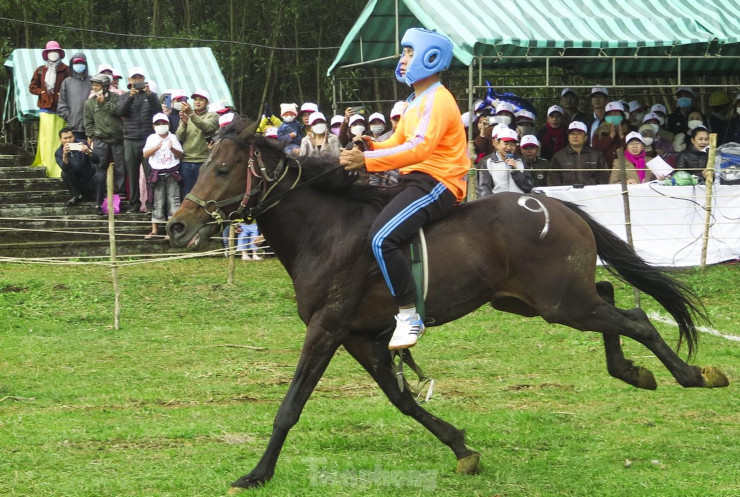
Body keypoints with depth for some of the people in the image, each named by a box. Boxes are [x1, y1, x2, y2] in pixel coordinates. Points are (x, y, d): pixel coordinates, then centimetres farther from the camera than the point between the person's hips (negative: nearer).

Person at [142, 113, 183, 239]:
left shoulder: (173, 138, 6)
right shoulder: (152, 138, 6)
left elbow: (180, 155, 3)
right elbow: (145, 154, -3)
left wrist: (172, 149, -16)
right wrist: (157, 147, -15)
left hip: (172, 173, 0)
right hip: (157, 173, 0)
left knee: (173, 200, -3)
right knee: (157, 202, 4)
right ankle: (154, 230, 9)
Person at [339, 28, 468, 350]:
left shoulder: (438, 100, -13)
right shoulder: (415, 102, 21)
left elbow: (419, 148, -25)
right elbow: (397, 143, 20)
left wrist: (367, 160, -28)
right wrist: (370, 147, -2)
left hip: (436, 184, -11)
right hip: (415, 181, 11)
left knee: (382, 238, -28)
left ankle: (408, 316, -25)